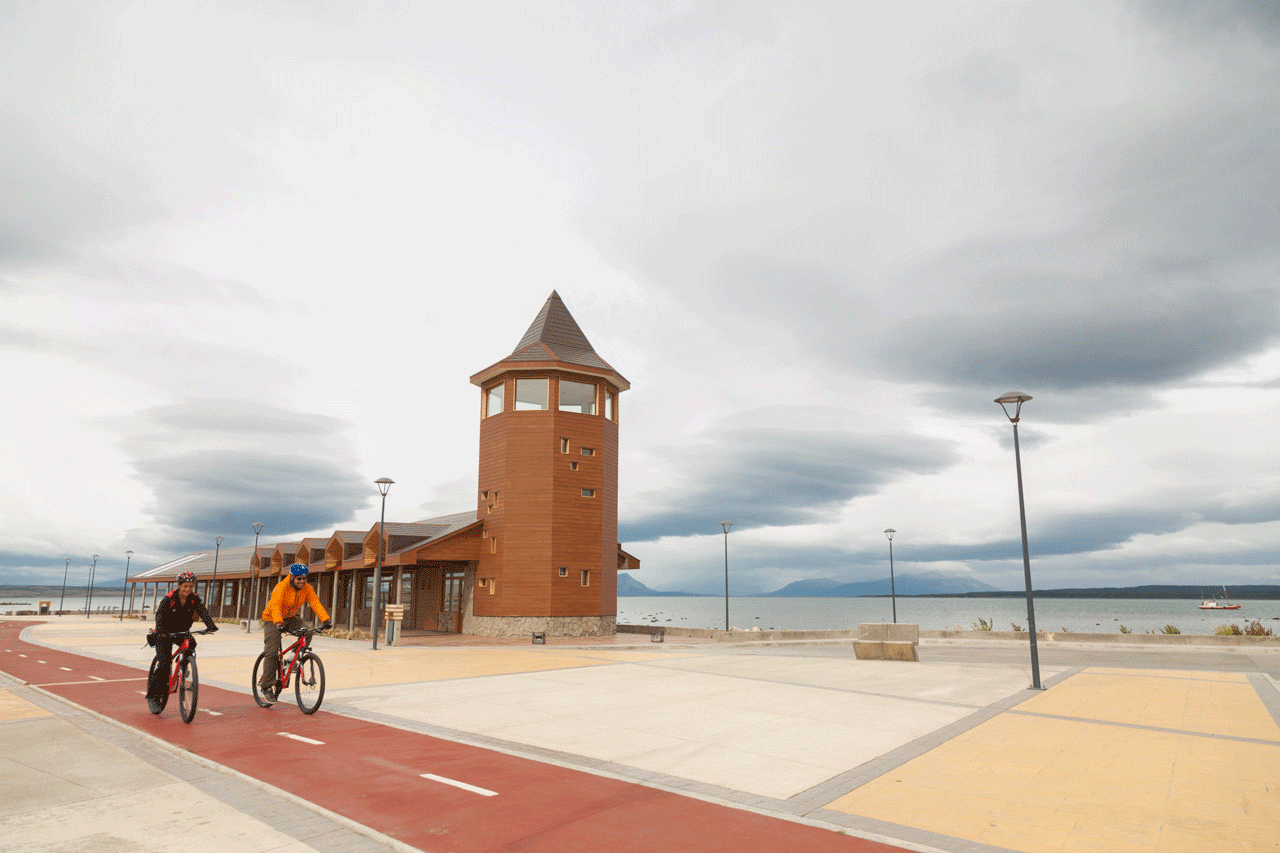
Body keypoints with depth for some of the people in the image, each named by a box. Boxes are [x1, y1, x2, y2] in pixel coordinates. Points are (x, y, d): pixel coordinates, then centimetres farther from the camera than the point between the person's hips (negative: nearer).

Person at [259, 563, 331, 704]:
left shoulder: (307, 589, -11)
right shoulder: (281, 587, -25)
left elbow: (316, 604, -21)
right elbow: (275, 606, -39)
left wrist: (326, 620, -35)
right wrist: (279, 622, -56)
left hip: (291, 618, 4)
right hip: (272, 619, -4)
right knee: (271, 652, -12)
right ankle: (266, 686, 0)